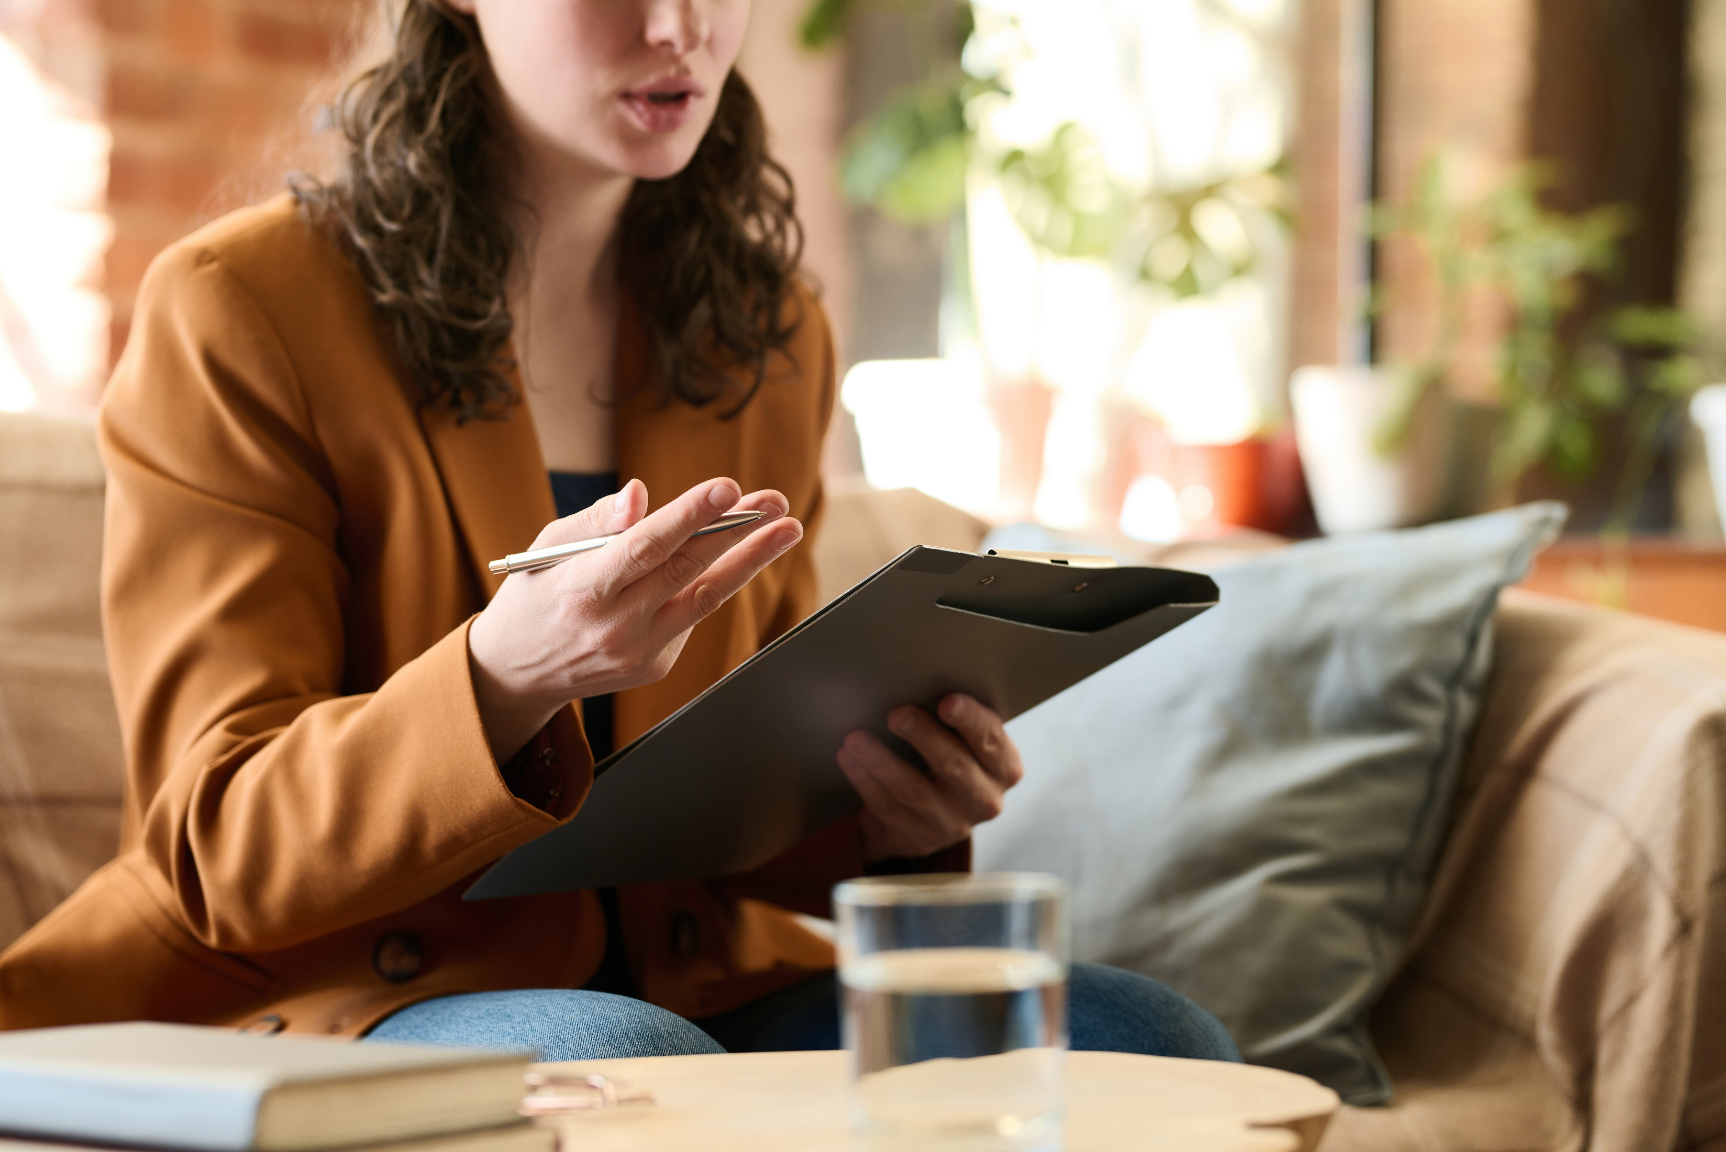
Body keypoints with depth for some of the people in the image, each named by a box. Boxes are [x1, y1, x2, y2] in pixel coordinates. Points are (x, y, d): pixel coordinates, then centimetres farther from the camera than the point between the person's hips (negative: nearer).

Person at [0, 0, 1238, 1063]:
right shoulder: (237, 310, -6)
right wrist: (506, 676, -30)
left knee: (1152, 1041, -18)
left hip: (694, 985, 5)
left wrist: (879, 810, -7)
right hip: (333, 998, -5)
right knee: (622, 1066, -38)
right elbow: (221, 849, -10)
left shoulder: (770, 335, 13)